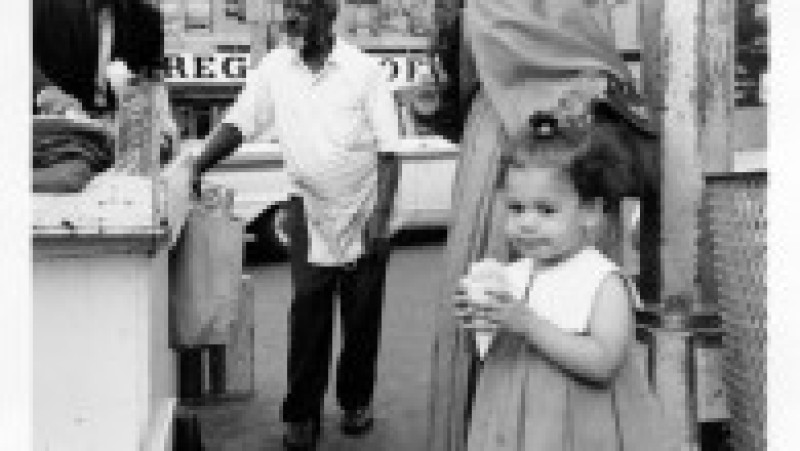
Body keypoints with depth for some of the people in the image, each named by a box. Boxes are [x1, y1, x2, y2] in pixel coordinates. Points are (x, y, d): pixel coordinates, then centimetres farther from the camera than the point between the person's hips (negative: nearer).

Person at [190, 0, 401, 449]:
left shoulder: (365, 70, -10)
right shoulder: (275, 69, -2)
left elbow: (388, 150, -10)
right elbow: (238, 123, -1)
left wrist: (382, 215, -17)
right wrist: (195, 170, -14)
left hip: (364, 215, -1)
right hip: (311, 215, 2)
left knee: (363, 315, 9)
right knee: (307, 315, 2)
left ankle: (357, 400, 29)